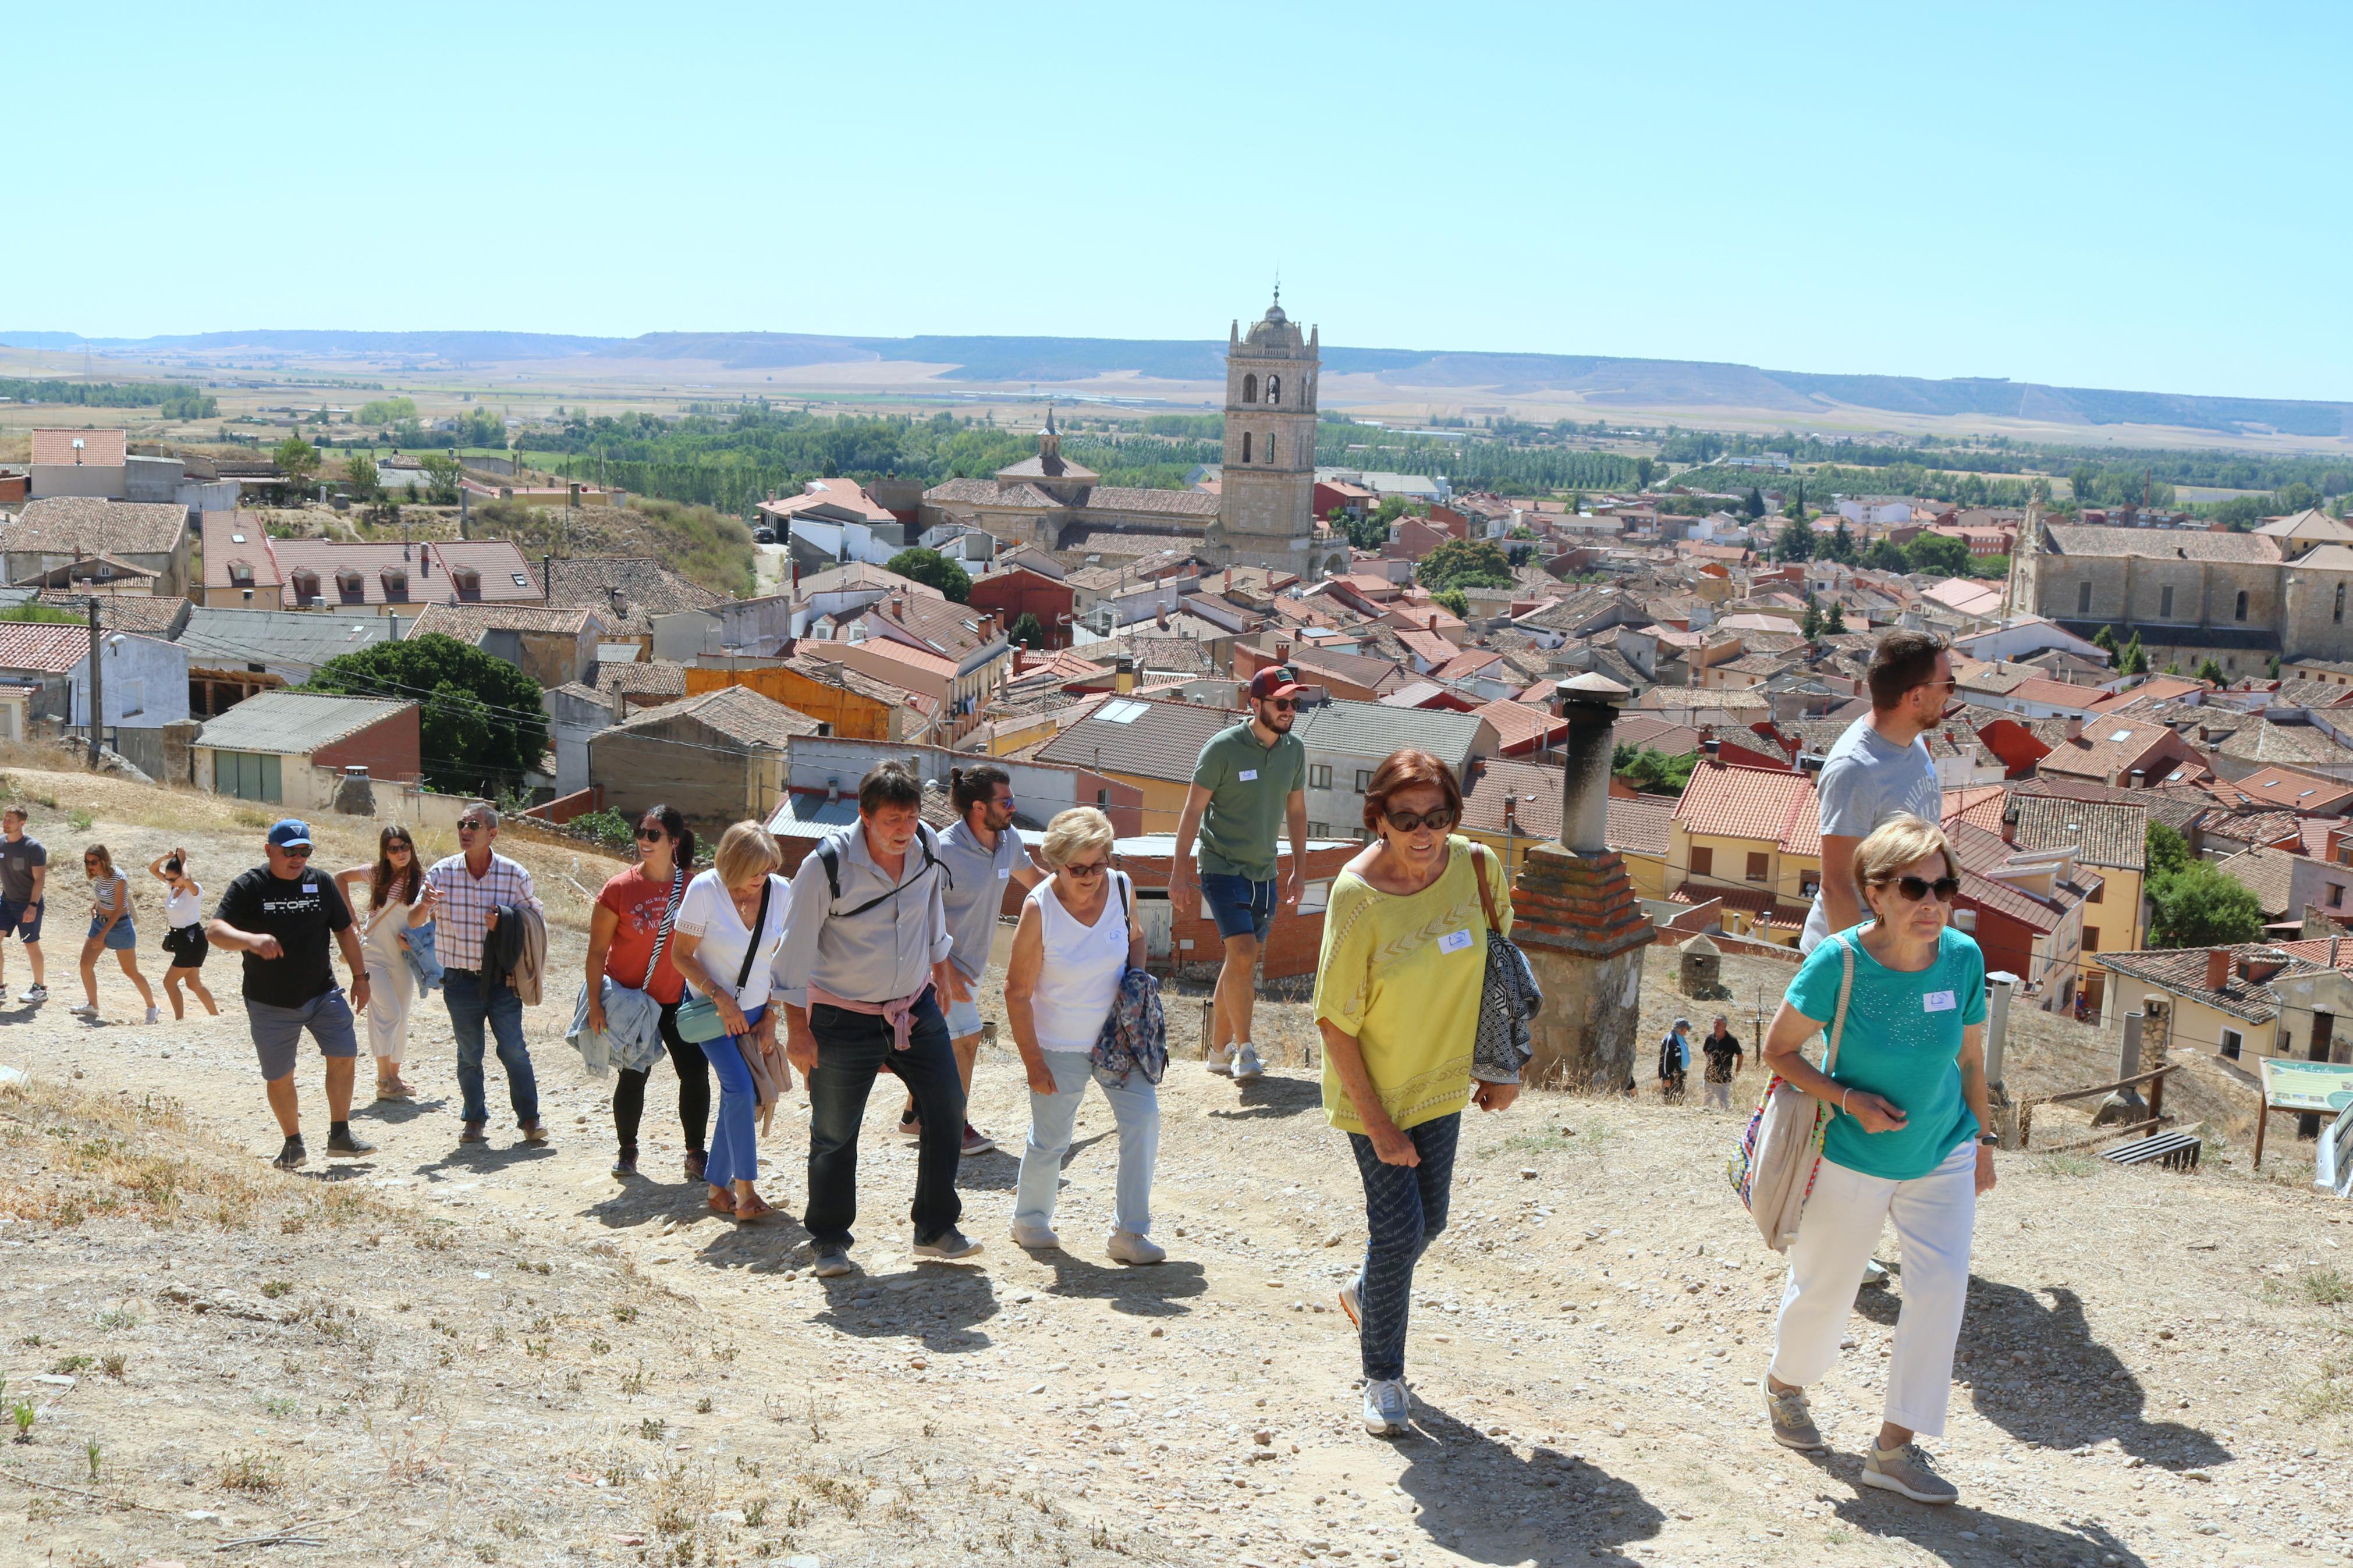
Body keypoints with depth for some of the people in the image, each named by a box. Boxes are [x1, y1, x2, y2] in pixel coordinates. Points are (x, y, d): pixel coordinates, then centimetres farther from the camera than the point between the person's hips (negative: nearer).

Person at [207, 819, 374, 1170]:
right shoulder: (249, 887, -7)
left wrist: (360, 976, 9)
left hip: (322, 994, 2)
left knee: (343, 1056, -9)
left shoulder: (321, 883, 4)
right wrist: (251, 940, -37)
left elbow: (344, 931, 12)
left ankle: (340, 1135, 3)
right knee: (279, 1078, 4)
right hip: (270, 1005, -2)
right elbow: (215, 931, -18)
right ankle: (294, 1144, 20)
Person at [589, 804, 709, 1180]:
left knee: (695, 1072, -3)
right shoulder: (619, 888, -10)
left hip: (677, 999, 2)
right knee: (633, 1076, 5)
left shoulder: (692, 887, -4)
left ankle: (696, 1155, 10)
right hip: (629, 1000, -2)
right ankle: (627, 1150, 27)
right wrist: (595, 1003, -10)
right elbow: (597, 951, -7)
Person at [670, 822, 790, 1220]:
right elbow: (681, 956, -10)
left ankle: (717, 1187, 19)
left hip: (755, 1012, 4)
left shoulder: (780, 893, -6)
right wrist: (721, 999, -18)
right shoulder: (704, 890, -17)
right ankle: (745, 1190, -12)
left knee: (746, 1099, 3)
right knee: (740, 1088, -19)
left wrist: (771, 1016, 2)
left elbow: (781, 960, 5)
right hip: (711, 1009, -4)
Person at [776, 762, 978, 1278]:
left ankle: (935, 1230, 17)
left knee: (947, 1110, 2)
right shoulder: (826, 866, -21)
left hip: (916, 1008, 5)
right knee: (834, 1134, 3)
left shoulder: (927, 848, -5)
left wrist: (938, 969, 25)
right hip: (844, 1018, -5)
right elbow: (797, 950, -14)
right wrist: (798, 1029, -13)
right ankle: (830, 1244, 21)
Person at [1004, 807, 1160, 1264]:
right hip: (1060, 1047, -4)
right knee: (1050, 1140, 7)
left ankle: (1129, 1232, 3)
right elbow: (1017, 992, -13)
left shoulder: (1122, 888, -8)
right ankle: (1030, 1218, 35)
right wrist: (1033, 1062, -12)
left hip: (1116, 1038, 4)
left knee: (1143, 1118, -8)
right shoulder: (1039, 909, -20)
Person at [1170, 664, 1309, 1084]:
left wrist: (1300, 871, 16)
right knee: (1243, 954, -18)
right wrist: (1180, 871, -11)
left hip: (1265, 873, 6)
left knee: (1240, 963, 10)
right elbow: (1193, 809, -9)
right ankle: (1244, 1051, -9)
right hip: (1222, 868, -5)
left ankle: (1219, 1049, 21)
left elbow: (1296, 811, 16)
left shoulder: (1294, 750, 4)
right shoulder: (1223, 747, -13)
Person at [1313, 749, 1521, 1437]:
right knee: (1398, 1227, -3)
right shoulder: (1357, 895, -25)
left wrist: (1503, 1066, 4)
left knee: (1428, 1222, 17)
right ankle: (1383, 1377, 19)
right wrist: (1377, 1123, -18)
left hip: (1442, 1081, 5)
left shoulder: (1475, 867, -13)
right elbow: (1335, 1021, -20)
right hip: (1373, 1089, -5)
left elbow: (1498, 968, 4)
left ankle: (1366, 1295, 49)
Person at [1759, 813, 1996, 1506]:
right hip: (1853, 1158, -3)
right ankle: (1784, 1383, 45)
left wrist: (1981, 1143, 11)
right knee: (1823, 1290, 12)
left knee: (1941, 1286, -10)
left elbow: (1969, 1057, 4)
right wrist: (1848, 1099, -24)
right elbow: (1778, 1050, -12)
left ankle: (1896, 1447, 1)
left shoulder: (1964, 958, -12)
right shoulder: (1838, 963, -23)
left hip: (1942, 1156, 3)